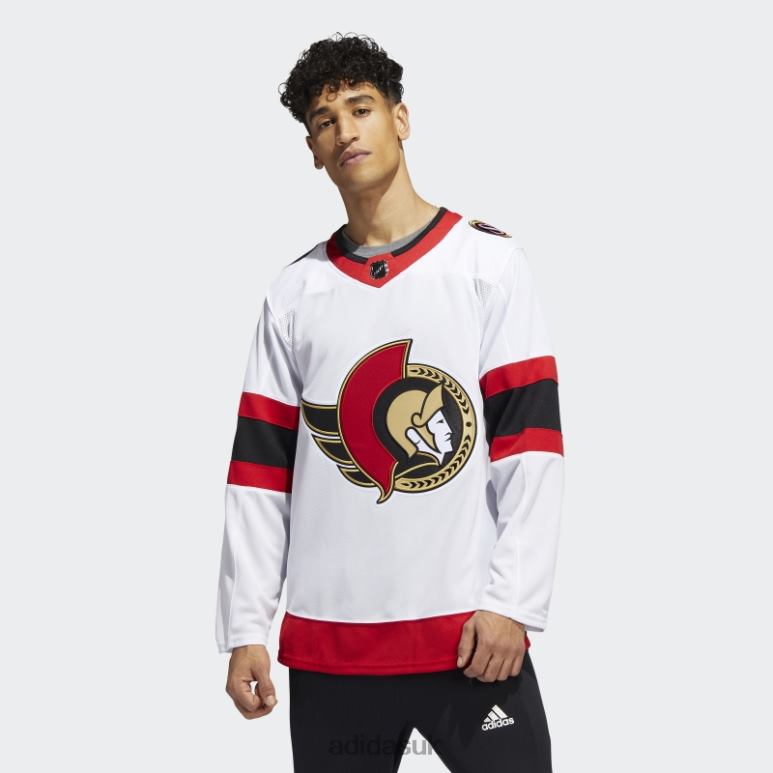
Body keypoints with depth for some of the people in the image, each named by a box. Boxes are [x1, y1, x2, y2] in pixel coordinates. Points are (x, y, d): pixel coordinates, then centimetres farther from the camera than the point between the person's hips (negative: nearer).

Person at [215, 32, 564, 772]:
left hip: (469, 632, -2)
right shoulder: (294, 293, 10)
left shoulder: (489, 261, 3)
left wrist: (513, 602, -11)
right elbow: (260, 470, 9)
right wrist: (245, 628, 3)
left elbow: (530, 444, -3)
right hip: (327, 643, 2)